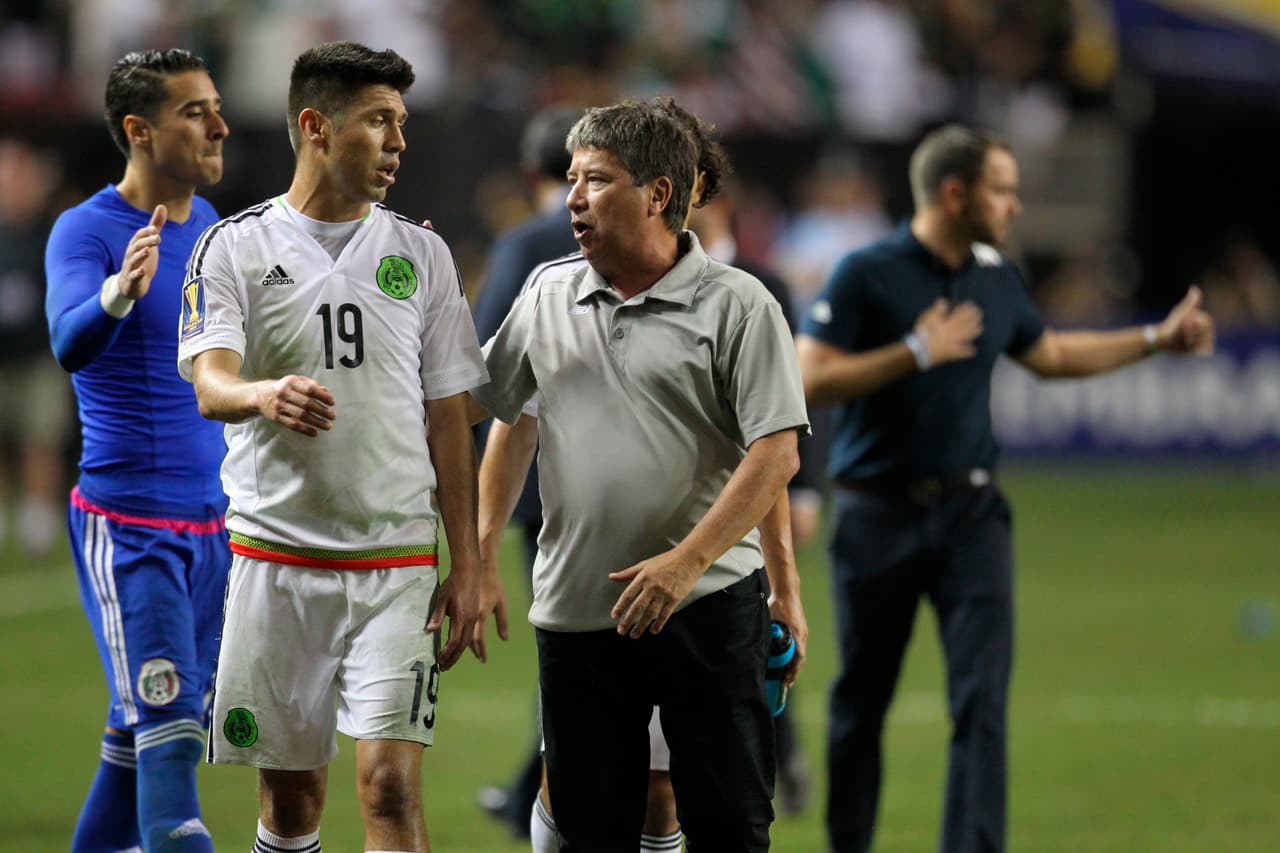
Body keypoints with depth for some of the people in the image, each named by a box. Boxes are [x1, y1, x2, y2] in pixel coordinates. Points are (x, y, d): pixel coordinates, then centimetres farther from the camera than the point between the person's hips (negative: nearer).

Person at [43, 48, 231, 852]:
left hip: (212, 522, 7)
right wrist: (118, 294, -50)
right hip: (128, 523, -7)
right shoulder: (87, 230, -11)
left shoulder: (208, 223, 10)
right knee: (168, 734, -15)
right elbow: (72, 345, -29)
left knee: (141, 737, 12)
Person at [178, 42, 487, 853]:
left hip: (397, 560, 1)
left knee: (390, 784, -12)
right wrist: (264, 396, -38)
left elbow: (448, 420, 10)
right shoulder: (236, 247, 1)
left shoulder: (421, 253, 8)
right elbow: (210, 384, -13)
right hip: (275, 554, -1)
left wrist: (466, 567, 5)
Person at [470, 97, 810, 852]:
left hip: (709, 608, -4)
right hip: (575, 612, 4)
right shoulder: (547, 299, 10)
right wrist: (482, 557, 13)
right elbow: (508, 420, 20)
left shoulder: (737, 306, -5)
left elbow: (777, 454, -12)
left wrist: (686, 562, -20)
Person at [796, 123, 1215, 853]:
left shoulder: (997, 278, 8)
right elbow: (810, 383, -17)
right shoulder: (867, 275, -10)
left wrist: (1159, 339, 24)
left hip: (971, 513, 4)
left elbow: (1051, 355, 26)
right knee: (862, 702, 8)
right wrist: (917, 352, -22)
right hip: (879, 517, -4)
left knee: (983, 696, -9)